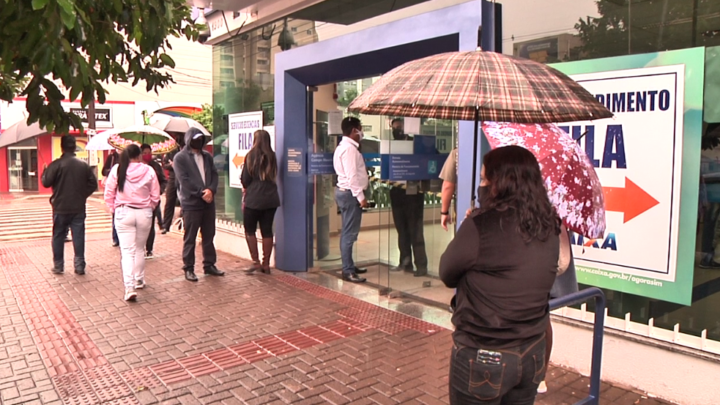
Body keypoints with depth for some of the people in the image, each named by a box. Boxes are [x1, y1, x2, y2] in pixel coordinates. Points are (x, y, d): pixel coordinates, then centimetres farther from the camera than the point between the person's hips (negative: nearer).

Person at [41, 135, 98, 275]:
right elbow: (93, 184, 2)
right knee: (78, 237, 4)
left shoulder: (56, 164, -10)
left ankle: (58, 266, 17)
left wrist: (44, 171, 10)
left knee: (58, 237, 11)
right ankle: (80, 266, 6)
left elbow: (46, 182, -8)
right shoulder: (84, 165, 2)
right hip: (79, 208, 2)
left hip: (60, 208, -2)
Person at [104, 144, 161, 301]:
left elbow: (109, 194, 1)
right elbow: (155, 196, 1)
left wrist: (114, 208, 15)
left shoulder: (117, 170, -4)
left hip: (123, 213, -1)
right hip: (144, 213, 1)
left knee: (127, 251, -2)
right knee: (140, 248, 19)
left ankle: (130, 287, -13)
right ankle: (139, 280, 31)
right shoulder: (149, 171, -5)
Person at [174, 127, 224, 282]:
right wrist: (201, 193, -15)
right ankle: (188, 268, 12)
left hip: (208, 202, 6)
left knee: (209, 236, 13)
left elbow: (214, 174, 7)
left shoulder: (207, 156, 13)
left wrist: (211, 190, -12)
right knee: (190, 238, 3)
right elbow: (184, 180, -12)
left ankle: (209, 265, 24)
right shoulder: (180, 158, -4)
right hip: (191, 203, -5)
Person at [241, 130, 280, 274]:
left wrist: (246, 188, 15)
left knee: (249, 230, 9)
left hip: (254, 199, -4)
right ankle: (266, 264, 12)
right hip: (271, 199, 5)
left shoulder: (251, 156, -9)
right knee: (267, 231, 8)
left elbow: (245, 180, -7)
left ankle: (256, 262, 3)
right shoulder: (272, 156, 4)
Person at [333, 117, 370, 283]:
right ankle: (348, 271, -3)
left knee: (348, 232, 15)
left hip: (346, 192, 11)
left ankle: (349, 266, 25)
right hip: (350, 193, -11)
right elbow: (352, 176, -22)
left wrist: (359, 195, 17)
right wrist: (361, 197, -20)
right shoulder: (349, 148, -16)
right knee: (349, 233, -7)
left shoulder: (344, 147, 17)